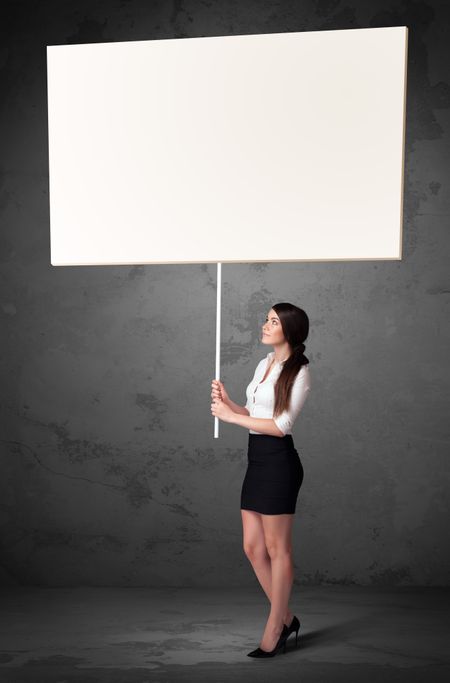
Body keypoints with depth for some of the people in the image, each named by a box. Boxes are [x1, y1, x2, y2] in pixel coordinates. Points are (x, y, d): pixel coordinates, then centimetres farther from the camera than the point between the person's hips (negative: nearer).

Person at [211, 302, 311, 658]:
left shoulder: (299, 372, -9)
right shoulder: (264, 363, 14)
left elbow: (281, 425, -17)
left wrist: (231, 416, -15)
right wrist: (228, 402, -1)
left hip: (278, 461, -8)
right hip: (257, 459, 8)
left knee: (277, 549, 4)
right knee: (253, 547, 12)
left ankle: (273, 633, 18)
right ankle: (286, 618, 28)